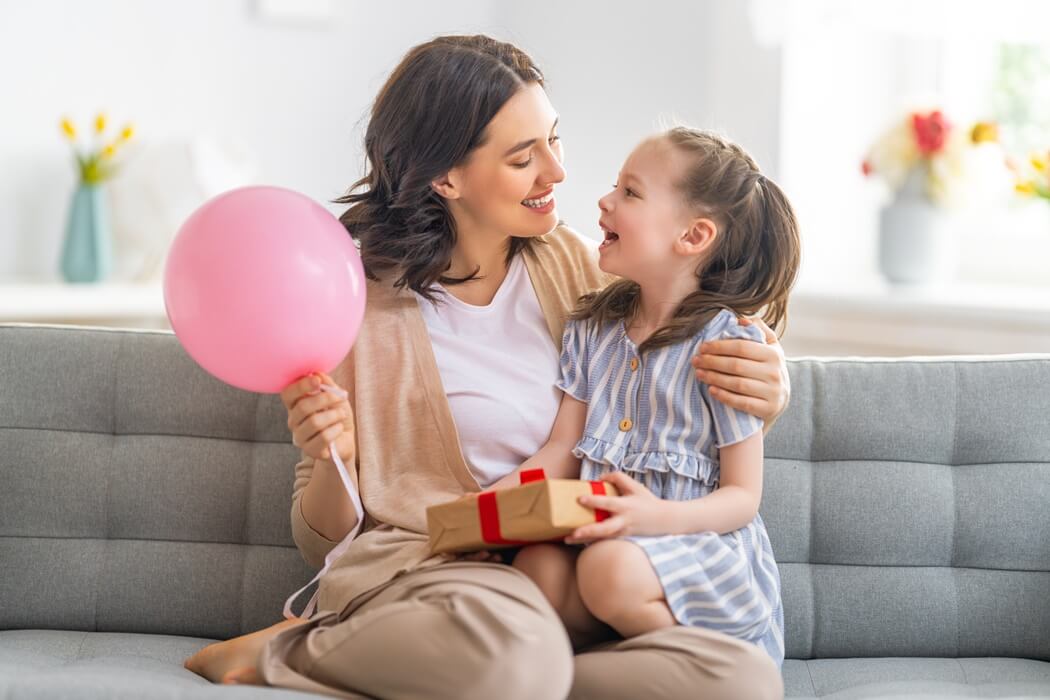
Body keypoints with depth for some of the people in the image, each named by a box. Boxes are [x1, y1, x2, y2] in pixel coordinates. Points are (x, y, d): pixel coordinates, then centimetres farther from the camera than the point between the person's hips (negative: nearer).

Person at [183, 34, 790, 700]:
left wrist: (763, 395, -1)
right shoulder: (362, 302, -1)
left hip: (573, 574, 5)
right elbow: (324, 541, 6)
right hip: (419, 565, -5)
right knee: (515, 644, -41)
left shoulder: (571, 264, 10)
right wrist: (333, 461, -17)